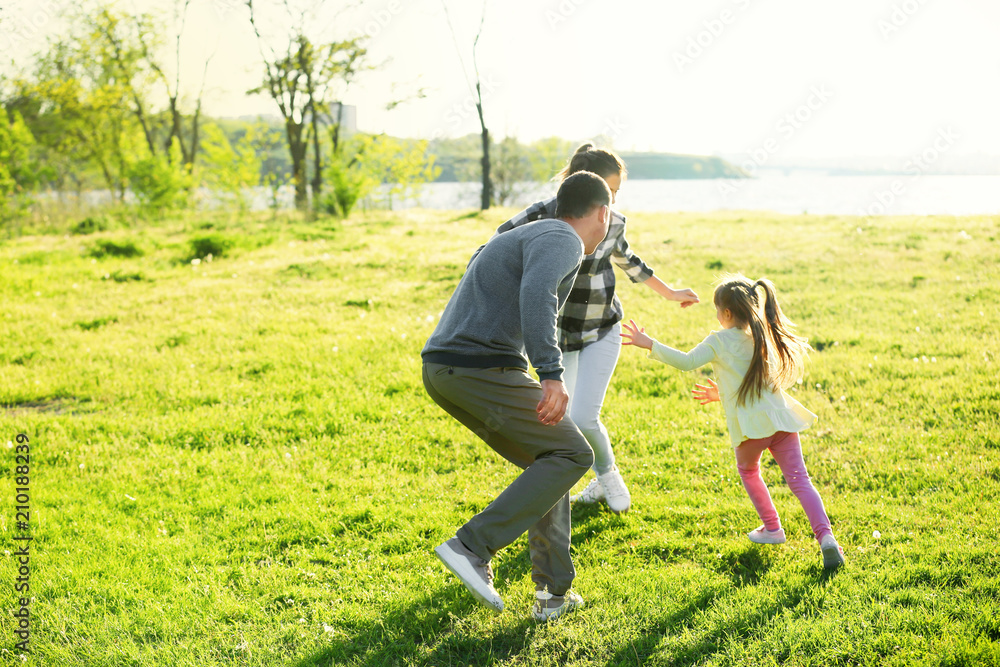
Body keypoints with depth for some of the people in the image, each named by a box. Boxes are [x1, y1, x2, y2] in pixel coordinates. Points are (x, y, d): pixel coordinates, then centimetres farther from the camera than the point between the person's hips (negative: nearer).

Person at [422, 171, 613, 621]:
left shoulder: (528, 238, 26)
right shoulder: (562, 241, -5)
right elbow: (536, 295, -26)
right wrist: (552, 375, -32)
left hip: (443, 371, 10)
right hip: (483, 369, -9)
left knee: (549, 462, 17)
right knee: (572, 456, 1)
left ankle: (553, 593, 15)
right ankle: (473, 547, -8)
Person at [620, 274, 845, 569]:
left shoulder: (719, 341, -1)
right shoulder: (764, 337, 20)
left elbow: (687, 361, -15)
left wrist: (649, 344, -10)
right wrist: (723, 394, 40)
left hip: (751, 424, -4)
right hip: (781, 418, 4)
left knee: (747, 470, 25)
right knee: (799, 480, 4)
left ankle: (772, 528, 30)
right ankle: (825, 536, -12)